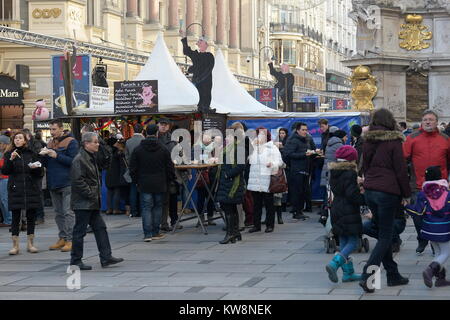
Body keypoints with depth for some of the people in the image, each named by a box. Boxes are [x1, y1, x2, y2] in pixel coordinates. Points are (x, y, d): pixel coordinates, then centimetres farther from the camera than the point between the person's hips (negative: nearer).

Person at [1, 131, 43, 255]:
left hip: (31, 189, 1)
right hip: (15, 189, -1)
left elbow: (39, 173, 10)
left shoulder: (32, 154, 7)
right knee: (15, 217, -1)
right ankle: (15, 246, 3)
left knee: (31, 217, 5)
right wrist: (11, 160, -17)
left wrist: (35, 168, -11)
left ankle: (30, 244, 14)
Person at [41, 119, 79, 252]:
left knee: (68, 212, -8)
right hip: (53, 184, 7)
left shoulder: (71, 142, -5)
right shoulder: (50, 143, 16)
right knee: (59, 213, 11)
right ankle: (62, 238, 18)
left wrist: (57, 156, -18)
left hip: (67, 183, -7)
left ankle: (70, 239, -7)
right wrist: (44, 156, -4)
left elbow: (73, 161, -14)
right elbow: (47, 164, 17)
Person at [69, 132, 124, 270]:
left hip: (92, 203, 10)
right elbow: (78, 181, -21)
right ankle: (76, 261, 5)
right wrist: (91, 195, -18)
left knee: (100, 228, 9)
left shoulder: (91, 158, 16)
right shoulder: (79, 159, -15)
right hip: (82, 203, -10)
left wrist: (96, 195, 15)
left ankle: (106, 257, 12)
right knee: (80, 231, -2)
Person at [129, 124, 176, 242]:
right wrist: (168, 181, 13)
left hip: (144, 185, 0)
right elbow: (170, 167, 1)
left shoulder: (138, 150, -2)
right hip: (160, 185, 0)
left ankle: (147, 234, -6)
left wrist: (136, 181, 15)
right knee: (158, 207, 10)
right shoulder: (163, 149, -2)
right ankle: (155, 233, 13)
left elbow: (133, 169, 3)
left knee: (146, 208, 1)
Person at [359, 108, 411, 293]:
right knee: (385, 237, -2)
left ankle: (393, 275, 20)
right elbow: (401, 170, -8)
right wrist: (406, 194, 0)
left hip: (370, 191, 6)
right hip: (388, 192, -6)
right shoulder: (393, 141, -9)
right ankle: (366, 276, -14)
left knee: (384, 234, 16)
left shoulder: (368, 142, 9)